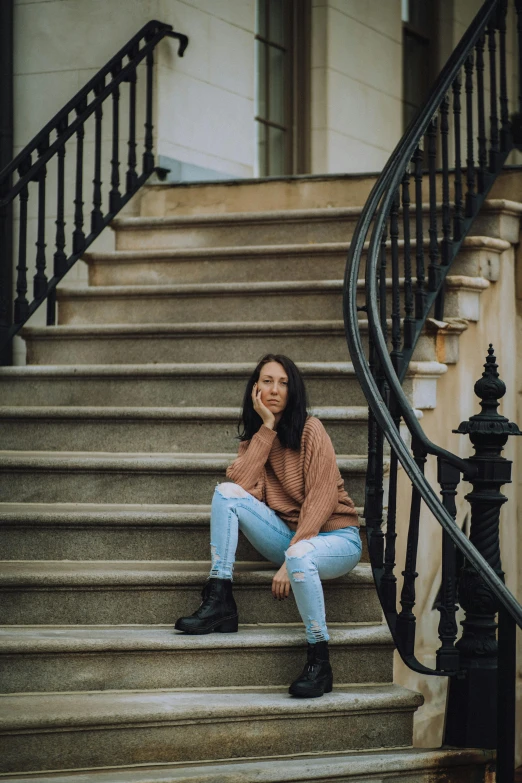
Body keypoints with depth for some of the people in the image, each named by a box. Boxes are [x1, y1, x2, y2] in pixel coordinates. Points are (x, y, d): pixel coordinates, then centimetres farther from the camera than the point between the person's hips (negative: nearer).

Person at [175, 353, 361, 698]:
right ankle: (219, 602, -20)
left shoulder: (310, 429, -7)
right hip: (288, 536, 5)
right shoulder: (255, 438, 10)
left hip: (333, 537, -5)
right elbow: (239, 485, -11)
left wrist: (289, 558, -23)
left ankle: (320, 662, -28)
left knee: (300, 556, -41)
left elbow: (322, 498, -15)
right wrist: (266, 427, -10)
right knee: (225, 492, -15)